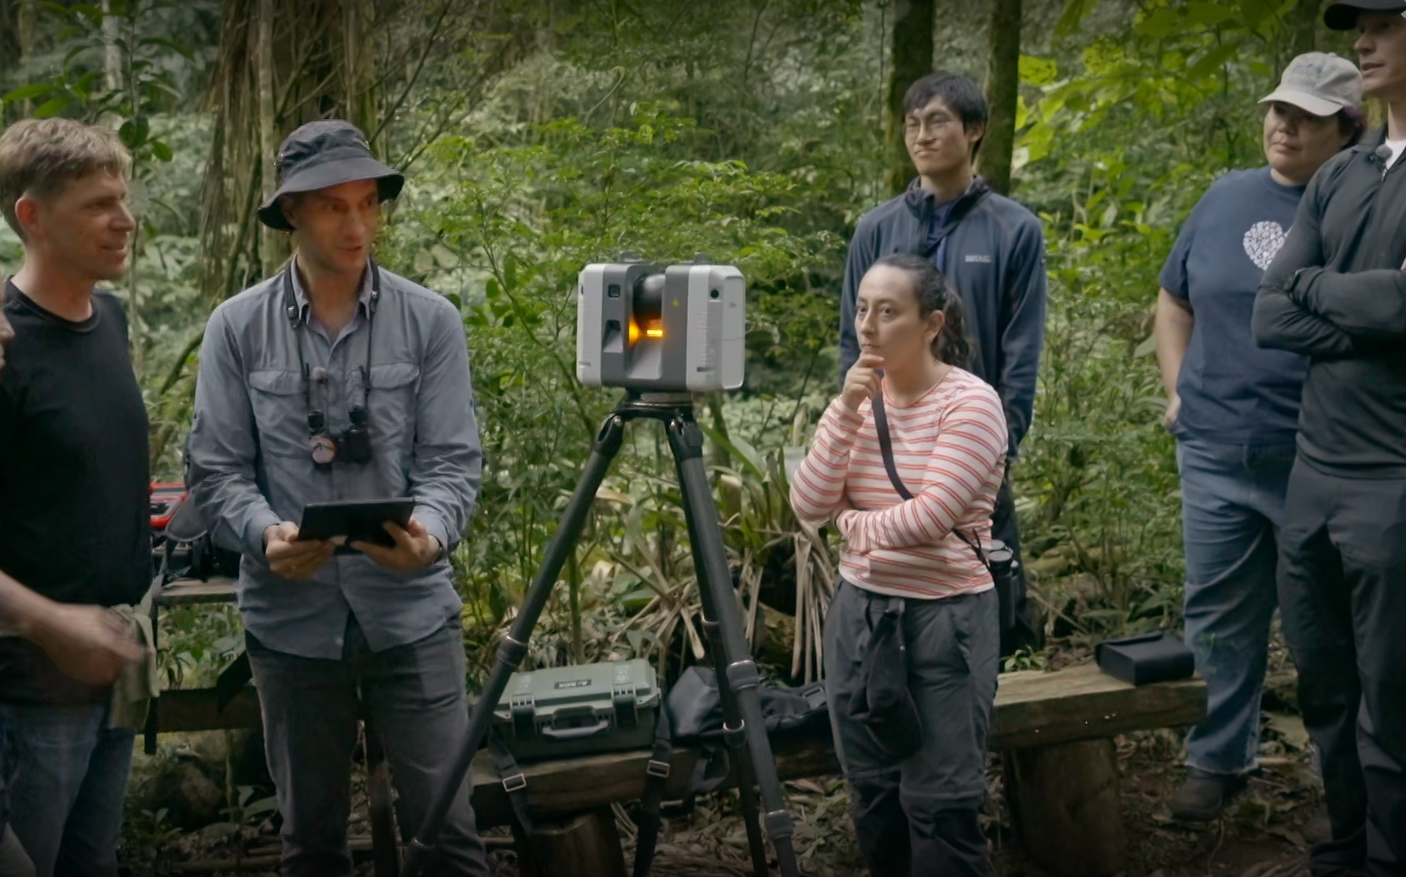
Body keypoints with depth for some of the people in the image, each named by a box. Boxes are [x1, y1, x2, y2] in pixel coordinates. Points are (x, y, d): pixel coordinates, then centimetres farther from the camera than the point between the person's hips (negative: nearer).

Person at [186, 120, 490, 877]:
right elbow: (215, 472, -1)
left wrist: (429, 534, -24)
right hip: (290, 618, 1)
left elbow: (454, 461, -4)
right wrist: (266, 534, -20)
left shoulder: (431, 321, 0)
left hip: (411, 611, -1)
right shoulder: (237, 327, 1)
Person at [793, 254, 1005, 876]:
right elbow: (808, 505, -4)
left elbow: (930, 518, -22)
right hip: (858, 610, 6)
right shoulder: (861, 396, 5)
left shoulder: (970, 402, -13)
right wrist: (845, 410, -13)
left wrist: (853, 522, -6)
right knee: (871, 791, 15)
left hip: (945, 618, -6)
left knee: (938, 803, -1)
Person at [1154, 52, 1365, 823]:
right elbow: (1174, 301, 18)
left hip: (1320, 464, -4)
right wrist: (1177, 389, 8)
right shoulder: (1226, 197, 7)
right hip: (1215, 451, 4)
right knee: (1219, 614, 11)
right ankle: (1219, 758, 25)